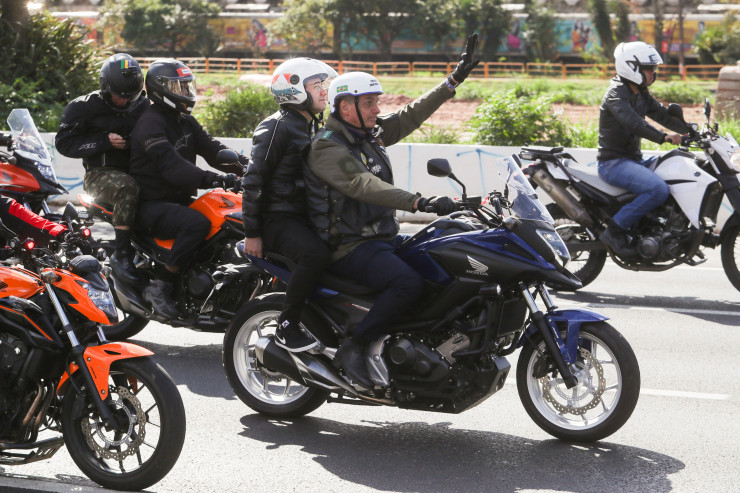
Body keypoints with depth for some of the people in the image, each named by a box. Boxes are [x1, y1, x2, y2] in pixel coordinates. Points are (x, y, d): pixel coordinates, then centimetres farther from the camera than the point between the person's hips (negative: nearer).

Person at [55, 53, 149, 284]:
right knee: (127, 188, -41)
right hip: (101, 172, -5)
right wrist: (105, 141, -16)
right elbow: (64, 142, -6)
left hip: (135, 171, 6)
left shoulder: (143, 106, 13)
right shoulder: (84, 107, -2)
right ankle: (121, 254, -37)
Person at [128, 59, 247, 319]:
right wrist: (214, 180, -39)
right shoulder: (150, 123, -14)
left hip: (180, 199, 9)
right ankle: (159, 286, -27)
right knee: (198, 223, -34)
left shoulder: (185, 122, 17)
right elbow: (171, 165, -28)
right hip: (151, 205, -9)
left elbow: (211, 149, 8)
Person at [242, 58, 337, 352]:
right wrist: (252, 233, -16)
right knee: (316, 254, -35)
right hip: (277, 218, -9)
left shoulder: (314, 127, 19)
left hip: (306, 217, 9)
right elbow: (253, 180, -14)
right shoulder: (277, 128, -10)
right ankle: (286, 327, -23)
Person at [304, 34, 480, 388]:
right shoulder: (327, 146, -15)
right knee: (409, 282, -32)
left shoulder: (369, 133, 12)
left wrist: (455, 79, 14)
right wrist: (418, 203, -41)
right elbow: (361, 185, -30)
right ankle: (353, 349, -22)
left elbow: (411, 115, 17)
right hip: (351, 248, -9)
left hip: (384, 237, 10)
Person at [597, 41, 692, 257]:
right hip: (613, 163, -10)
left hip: (634, 159, 10)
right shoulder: (616, 93, -14)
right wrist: (663, 137, -40)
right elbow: (633, 122, -30)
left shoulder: (642, 95, 16)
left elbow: (662, 114, 10)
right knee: (659, 190, -30)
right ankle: (614, 231, -21)